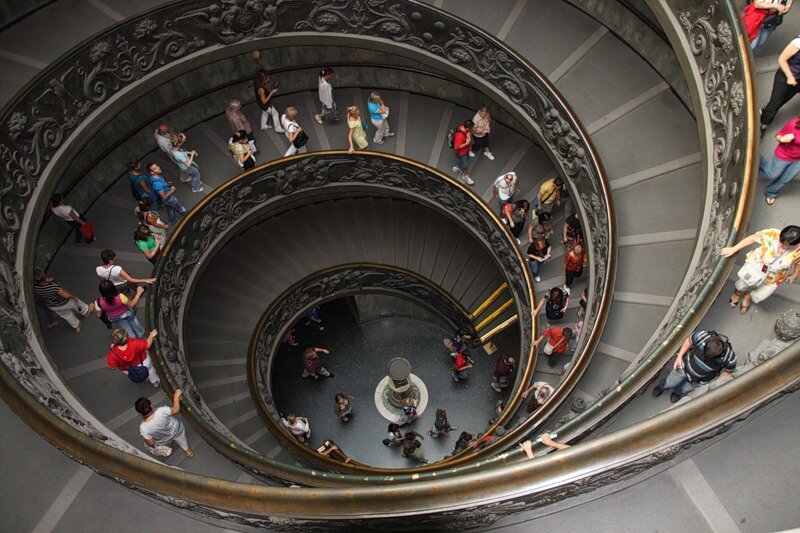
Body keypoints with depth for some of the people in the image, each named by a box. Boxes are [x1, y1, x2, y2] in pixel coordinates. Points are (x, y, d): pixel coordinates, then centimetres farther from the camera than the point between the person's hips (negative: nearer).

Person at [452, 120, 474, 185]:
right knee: (464, 165, 18)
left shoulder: (463, 126, -19)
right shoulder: (460, 136, -44)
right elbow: (456, 147, -33)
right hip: (461, 152, -7)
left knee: (460, 160, 33)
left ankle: (457, 168, 61)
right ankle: (465, 176, 44)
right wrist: (467, 143, -33)